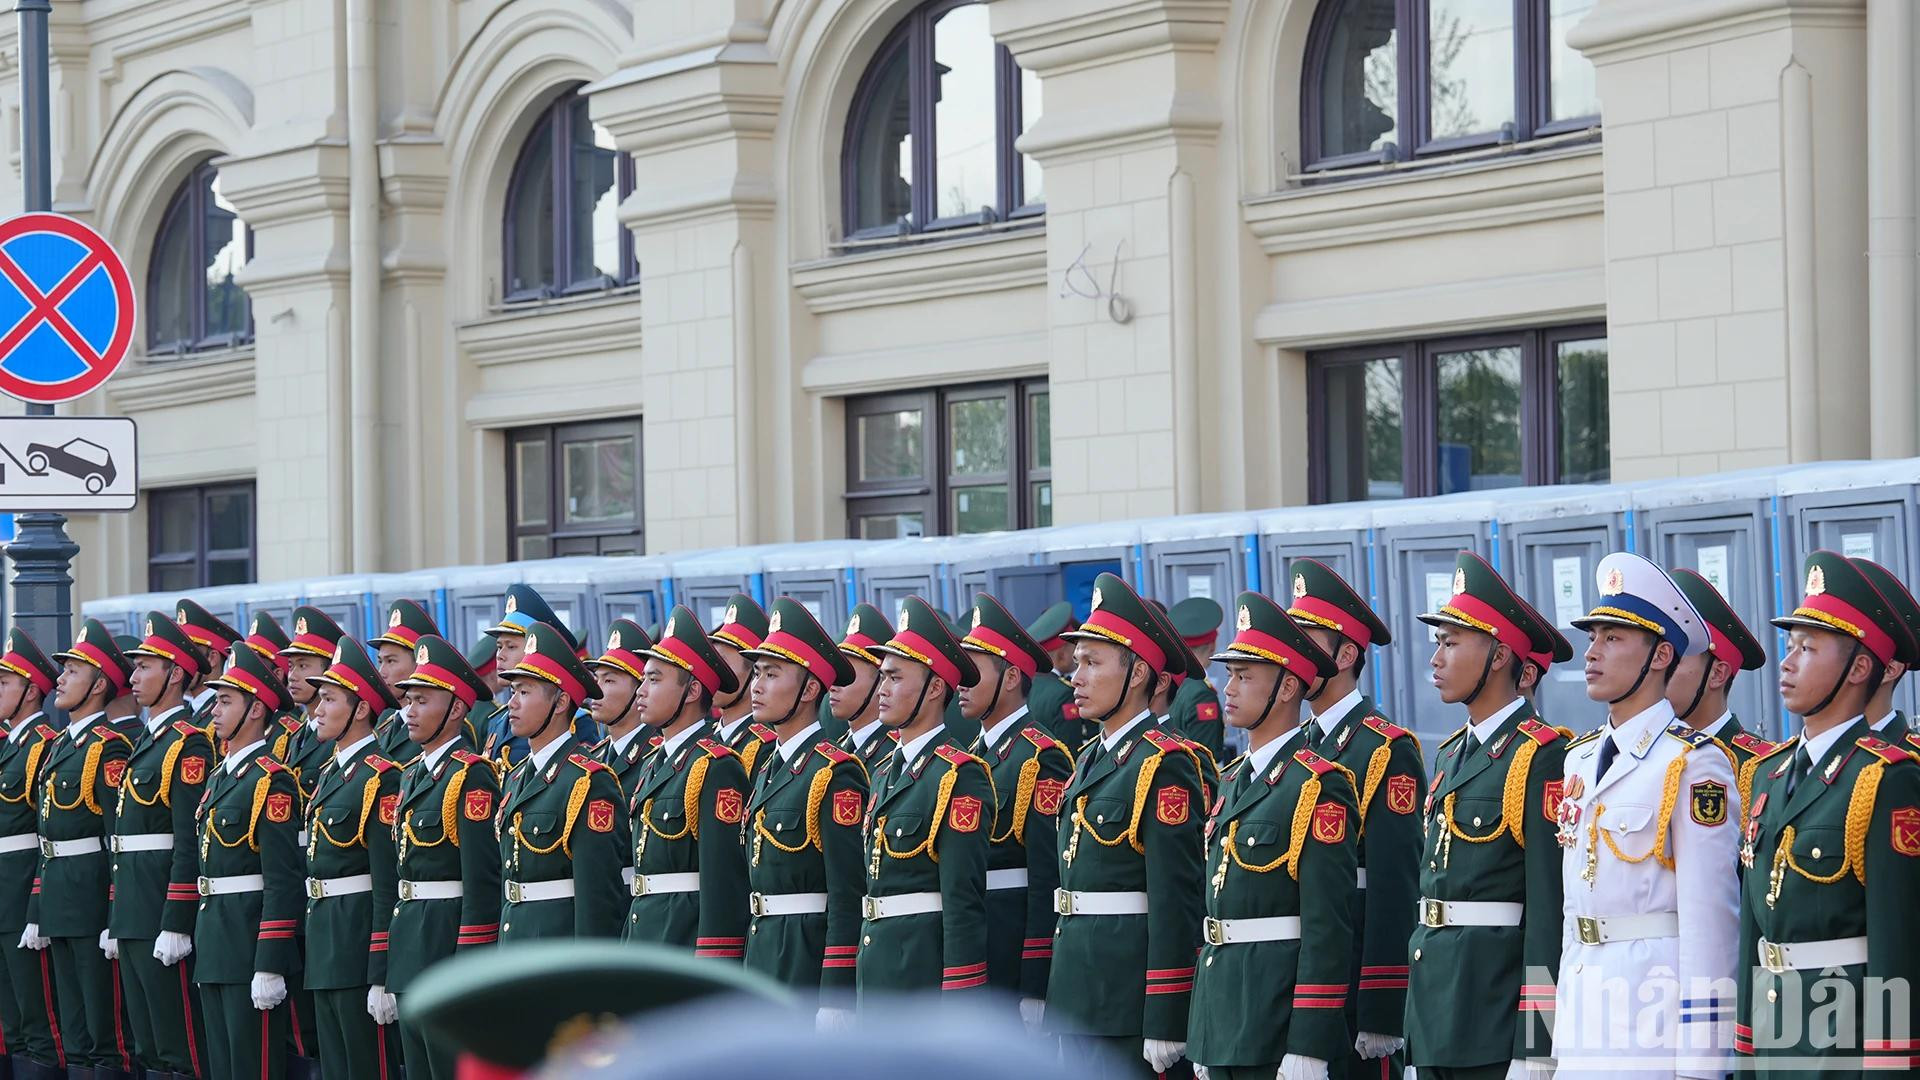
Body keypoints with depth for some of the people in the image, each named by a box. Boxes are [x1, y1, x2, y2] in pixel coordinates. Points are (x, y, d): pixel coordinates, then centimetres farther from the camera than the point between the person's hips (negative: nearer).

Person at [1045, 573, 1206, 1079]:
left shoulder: (1164, 766, -12)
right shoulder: (1090, 761, 16)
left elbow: (1175, 904, -17)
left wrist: (1165, 1026, -20)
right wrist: (1059, 994, 19)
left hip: (1127, 1000, -9)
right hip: (1077, 998, 9)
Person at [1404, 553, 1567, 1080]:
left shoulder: (1540, 758, -11)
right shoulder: (1450, 757, 17)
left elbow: (1550, 910, -17)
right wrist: (1419, 1023, 18)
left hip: (1496, 1012, -8)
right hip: (1435, 1005, 8)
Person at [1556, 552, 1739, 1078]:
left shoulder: (1694, 766, -11)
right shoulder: (1581, 758, 14)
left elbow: (1709, 920, -15)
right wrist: (1562, 1021, 16)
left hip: (1658, 997, -7)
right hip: (1583, 1002, 7)